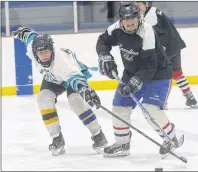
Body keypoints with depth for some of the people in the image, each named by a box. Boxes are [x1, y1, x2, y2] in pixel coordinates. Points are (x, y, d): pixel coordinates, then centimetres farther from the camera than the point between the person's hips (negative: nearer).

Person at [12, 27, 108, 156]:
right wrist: (21, 31, 15)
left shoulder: (61, 60, -47)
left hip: (73, 72, -6)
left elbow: (74, 76, -60)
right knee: (44, 99, -17)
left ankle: (98, 136, -16)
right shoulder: (32, 48, -31)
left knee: (75, 100, -28)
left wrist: (86, 90, -80)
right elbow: (31, 34, -8)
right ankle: (57, 139, -8)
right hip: (52, 78, 6)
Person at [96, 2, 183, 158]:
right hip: (132, 73, 7)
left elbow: (149, 66, -33)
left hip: (157, 73, -7)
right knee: (119, 106, 4)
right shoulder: (117, 29, -14)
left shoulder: (147, 33, -32)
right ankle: (122, 144, 21)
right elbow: (103, 41, 4)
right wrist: (105, 57, -14)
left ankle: (171, 139, 0)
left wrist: (135, 82, -41)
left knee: (151, 108, -22)